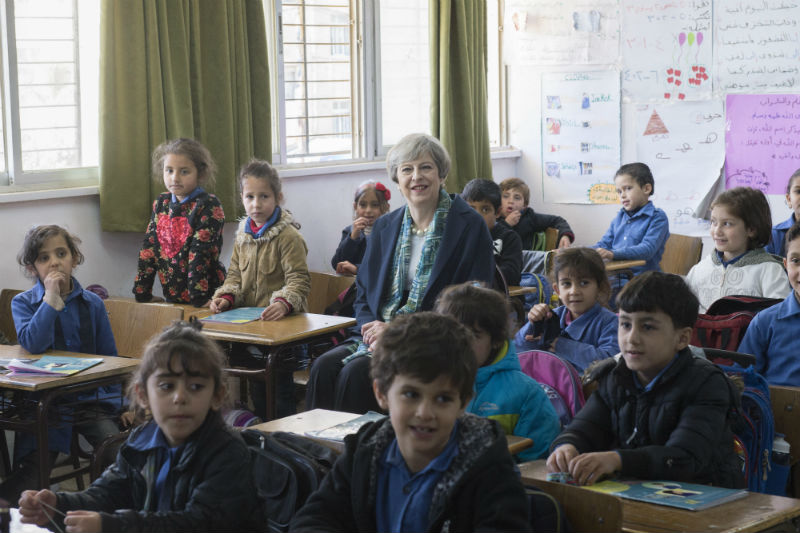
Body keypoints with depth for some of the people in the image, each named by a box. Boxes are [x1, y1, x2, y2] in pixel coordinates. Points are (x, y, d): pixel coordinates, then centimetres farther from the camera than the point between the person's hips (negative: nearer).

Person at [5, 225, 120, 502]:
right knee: (32, 473, -17)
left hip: (92, 398, 2)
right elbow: (32, 343, -17)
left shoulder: (92, 303, 8)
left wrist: (121, 401, 3)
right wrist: (51, 298, -18)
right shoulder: (23, 303, 2)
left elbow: (109, 357, 13)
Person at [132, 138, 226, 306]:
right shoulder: (161, 203, 9)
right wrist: (141, 293, 5)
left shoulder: (209, 206, -10)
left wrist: (198, 298, -21)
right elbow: (149, 246, 9)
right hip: (171, 297, 5)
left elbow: (200, 253, -17)